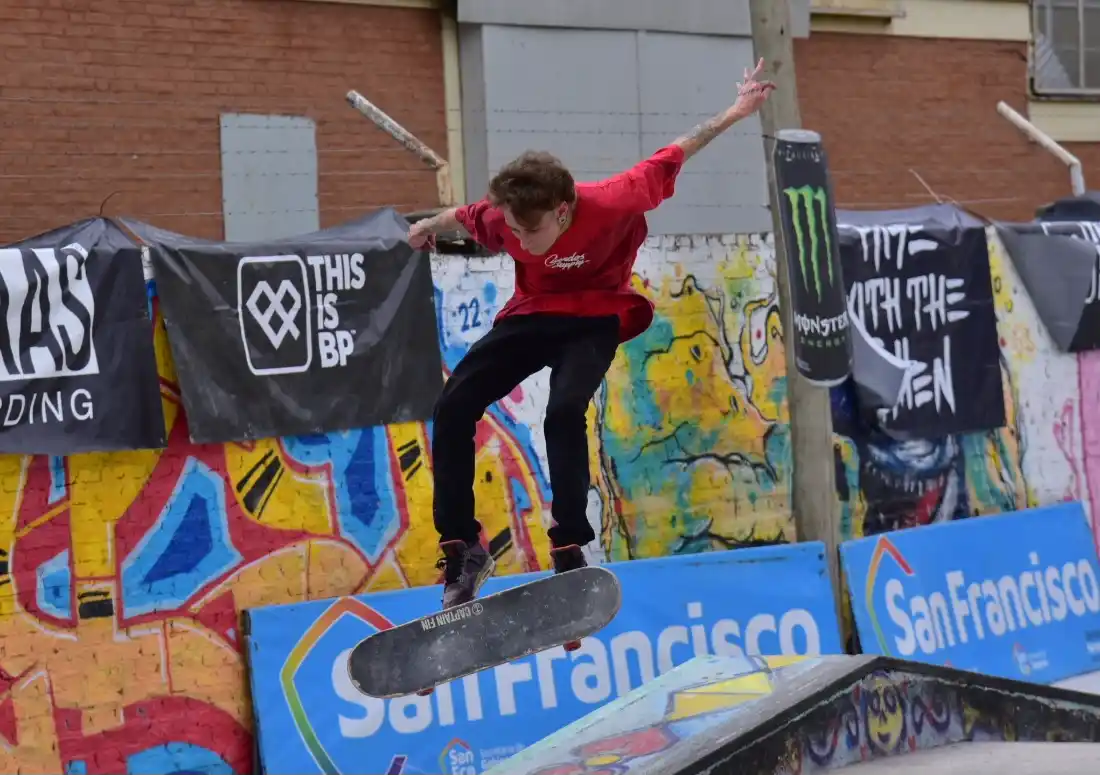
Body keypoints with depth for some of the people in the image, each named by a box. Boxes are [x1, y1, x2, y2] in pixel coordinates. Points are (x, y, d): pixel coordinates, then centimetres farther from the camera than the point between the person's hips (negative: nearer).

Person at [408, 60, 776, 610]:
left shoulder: (611, 203, -31)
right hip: (530, 315, 4)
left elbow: (671, 158, -16)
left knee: (564, 412, -30)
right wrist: (429, 227, 23)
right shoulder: (502, 218, -24)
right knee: (452, 408, -10)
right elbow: (464, 217, 2)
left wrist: (735, 112, -6)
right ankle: (461, 549, -1)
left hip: (594, 317, -3)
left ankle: (569, 550, -20)